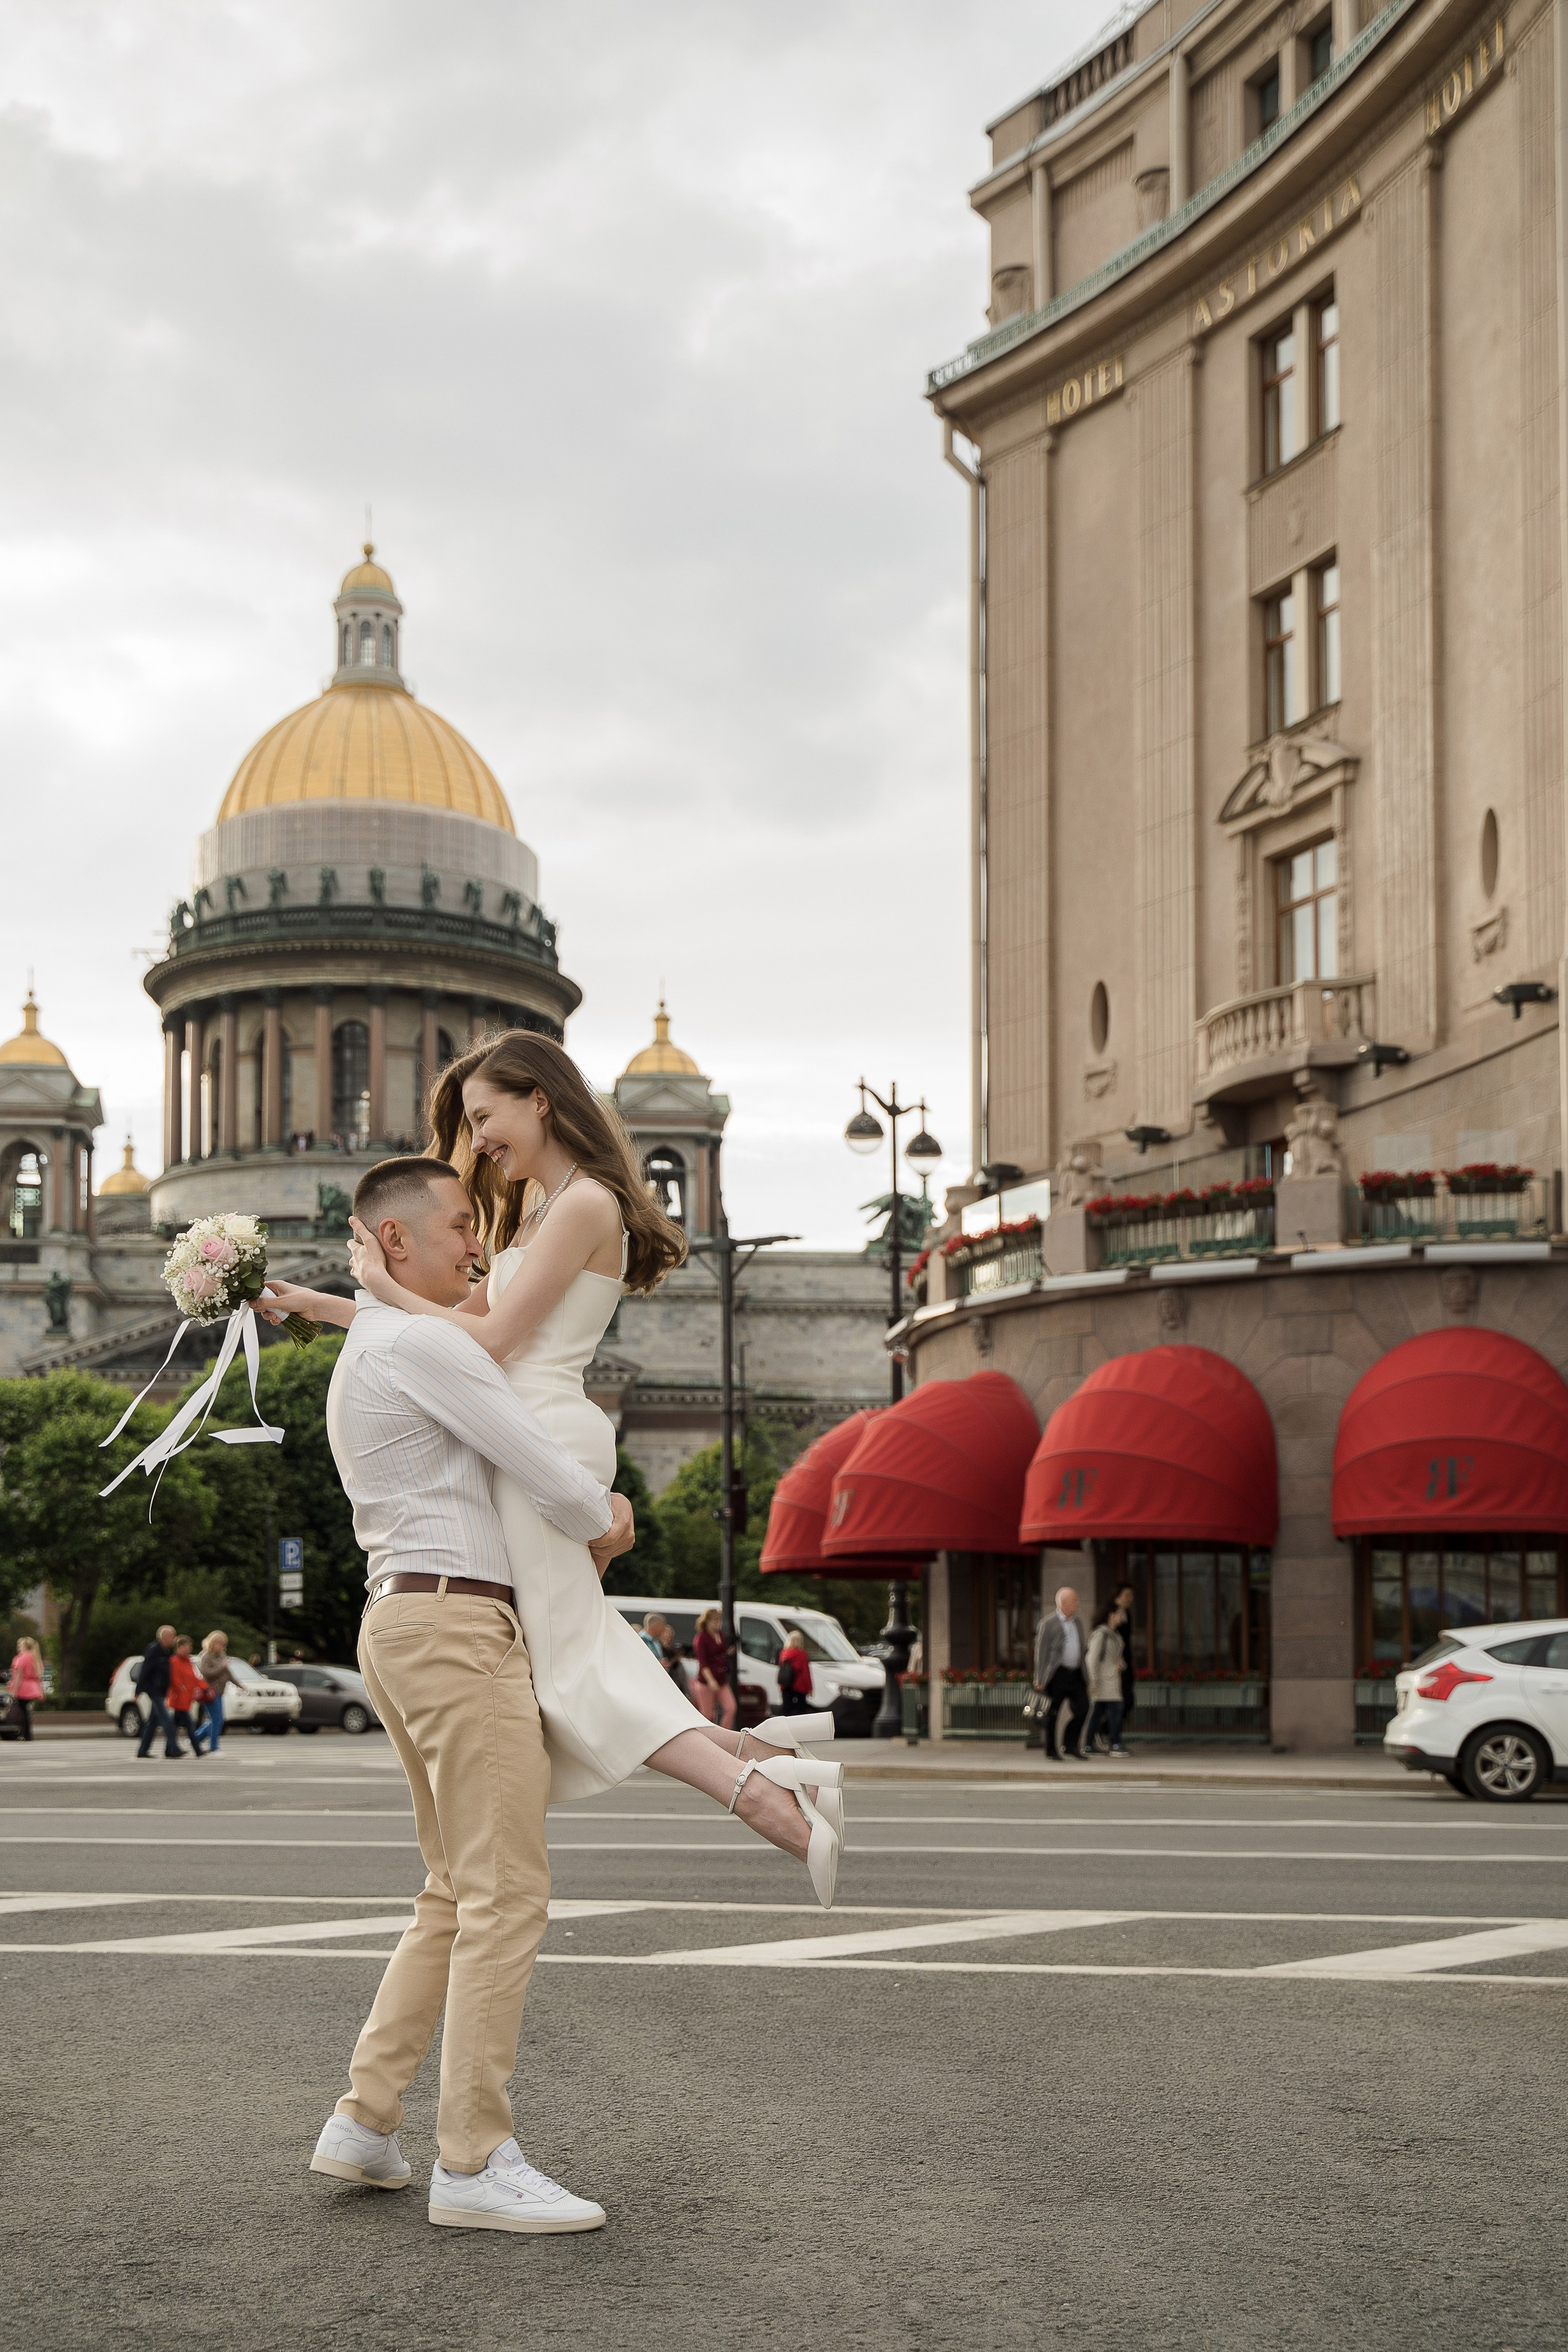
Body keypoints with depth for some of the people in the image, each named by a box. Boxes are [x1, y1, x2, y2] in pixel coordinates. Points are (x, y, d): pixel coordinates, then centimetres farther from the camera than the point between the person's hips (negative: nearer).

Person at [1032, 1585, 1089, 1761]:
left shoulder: (1076, 1622, 16)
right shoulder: (1048, 1623, -6)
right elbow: (1040, 1652, -8)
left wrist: (1085, 1679, 19)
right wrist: (1040, 1680, -13)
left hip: (1075, 1674, 6)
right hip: (1058, 1673, -6)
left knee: (1082, 1707, -3)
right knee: (1054, 1713, 0)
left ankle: (1070, 1745, 10)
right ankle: (1052, 1751, 8)